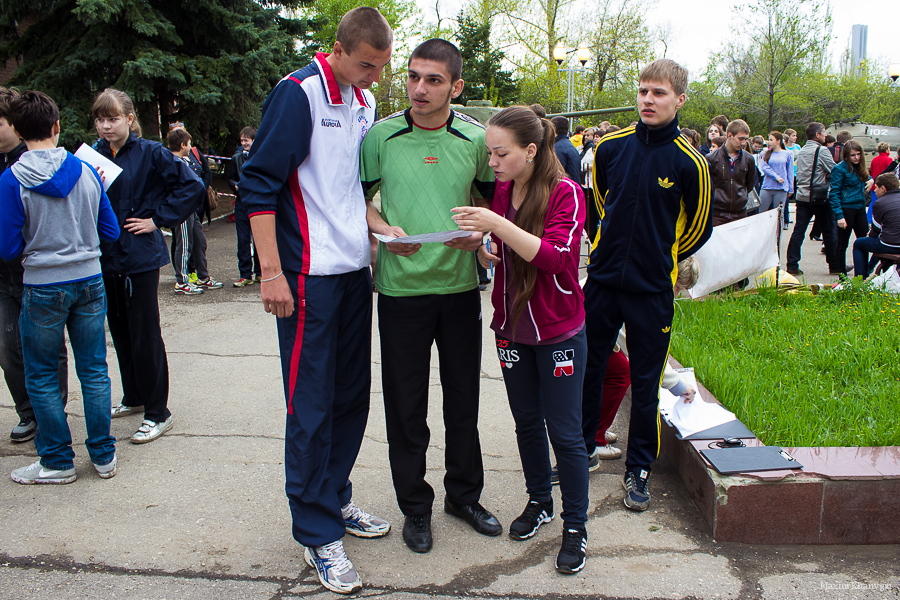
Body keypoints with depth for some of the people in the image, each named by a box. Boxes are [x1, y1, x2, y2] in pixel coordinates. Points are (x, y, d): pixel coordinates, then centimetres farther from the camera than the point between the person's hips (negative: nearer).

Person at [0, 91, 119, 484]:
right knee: (93, 370, 11)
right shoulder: (86, 172, -1)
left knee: (41, 377, 11)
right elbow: (110, 231, 6)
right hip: (89, 279, 4)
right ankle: (103, 455, 19)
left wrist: (37, 239, 11)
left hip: (43, 286, -3)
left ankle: (58, 461, 18)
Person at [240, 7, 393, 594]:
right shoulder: (299, 92, -10)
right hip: (310, 275, -7)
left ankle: (336, 499, 31)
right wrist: (272, 271, -18)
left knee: (352, 393, 14)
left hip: (356, 270, 8)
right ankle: (318, 533, 11)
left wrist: (378, 228, 9)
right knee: (311, 404, -1)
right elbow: (259, 182, -13)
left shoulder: (365, 101, 13)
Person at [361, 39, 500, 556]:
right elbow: (359, 197, 6)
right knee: (406, 402, 6)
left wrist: (481, 231, -8)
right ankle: (415, 506, 24)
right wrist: (385, 230, -13)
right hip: (401, 286, -1)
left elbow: (493, 197, 12)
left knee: (463, 396, 13)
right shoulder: (382, 136, -3)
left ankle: (465, 494, 33)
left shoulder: (476, 139, 0)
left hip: (460, 284, 2)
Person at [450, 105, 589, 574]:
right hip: (511, 326, 6)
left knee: (565, 432, 2)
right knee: (527, 422, 17)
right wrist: (481, 248, -9)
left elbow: (558, 257, -27)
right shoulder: (501, 191, 3)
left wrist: (498, 225, -34)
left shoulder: (565, 193, -14)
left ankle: (575, 526, 17)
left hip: (558, 332, -5)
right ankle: (539, 502, 36)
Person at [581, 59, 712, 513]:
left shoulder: (689, 163, -9)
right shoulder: (610, 147, 0)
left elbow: (698, 229, 4)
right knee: (586, 370, 12)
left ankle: (638, 470, 23)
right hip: (601, 281, 3)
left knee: (645, 383, 6)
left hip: (652, 291, -3)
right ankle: (581, 451, 31)